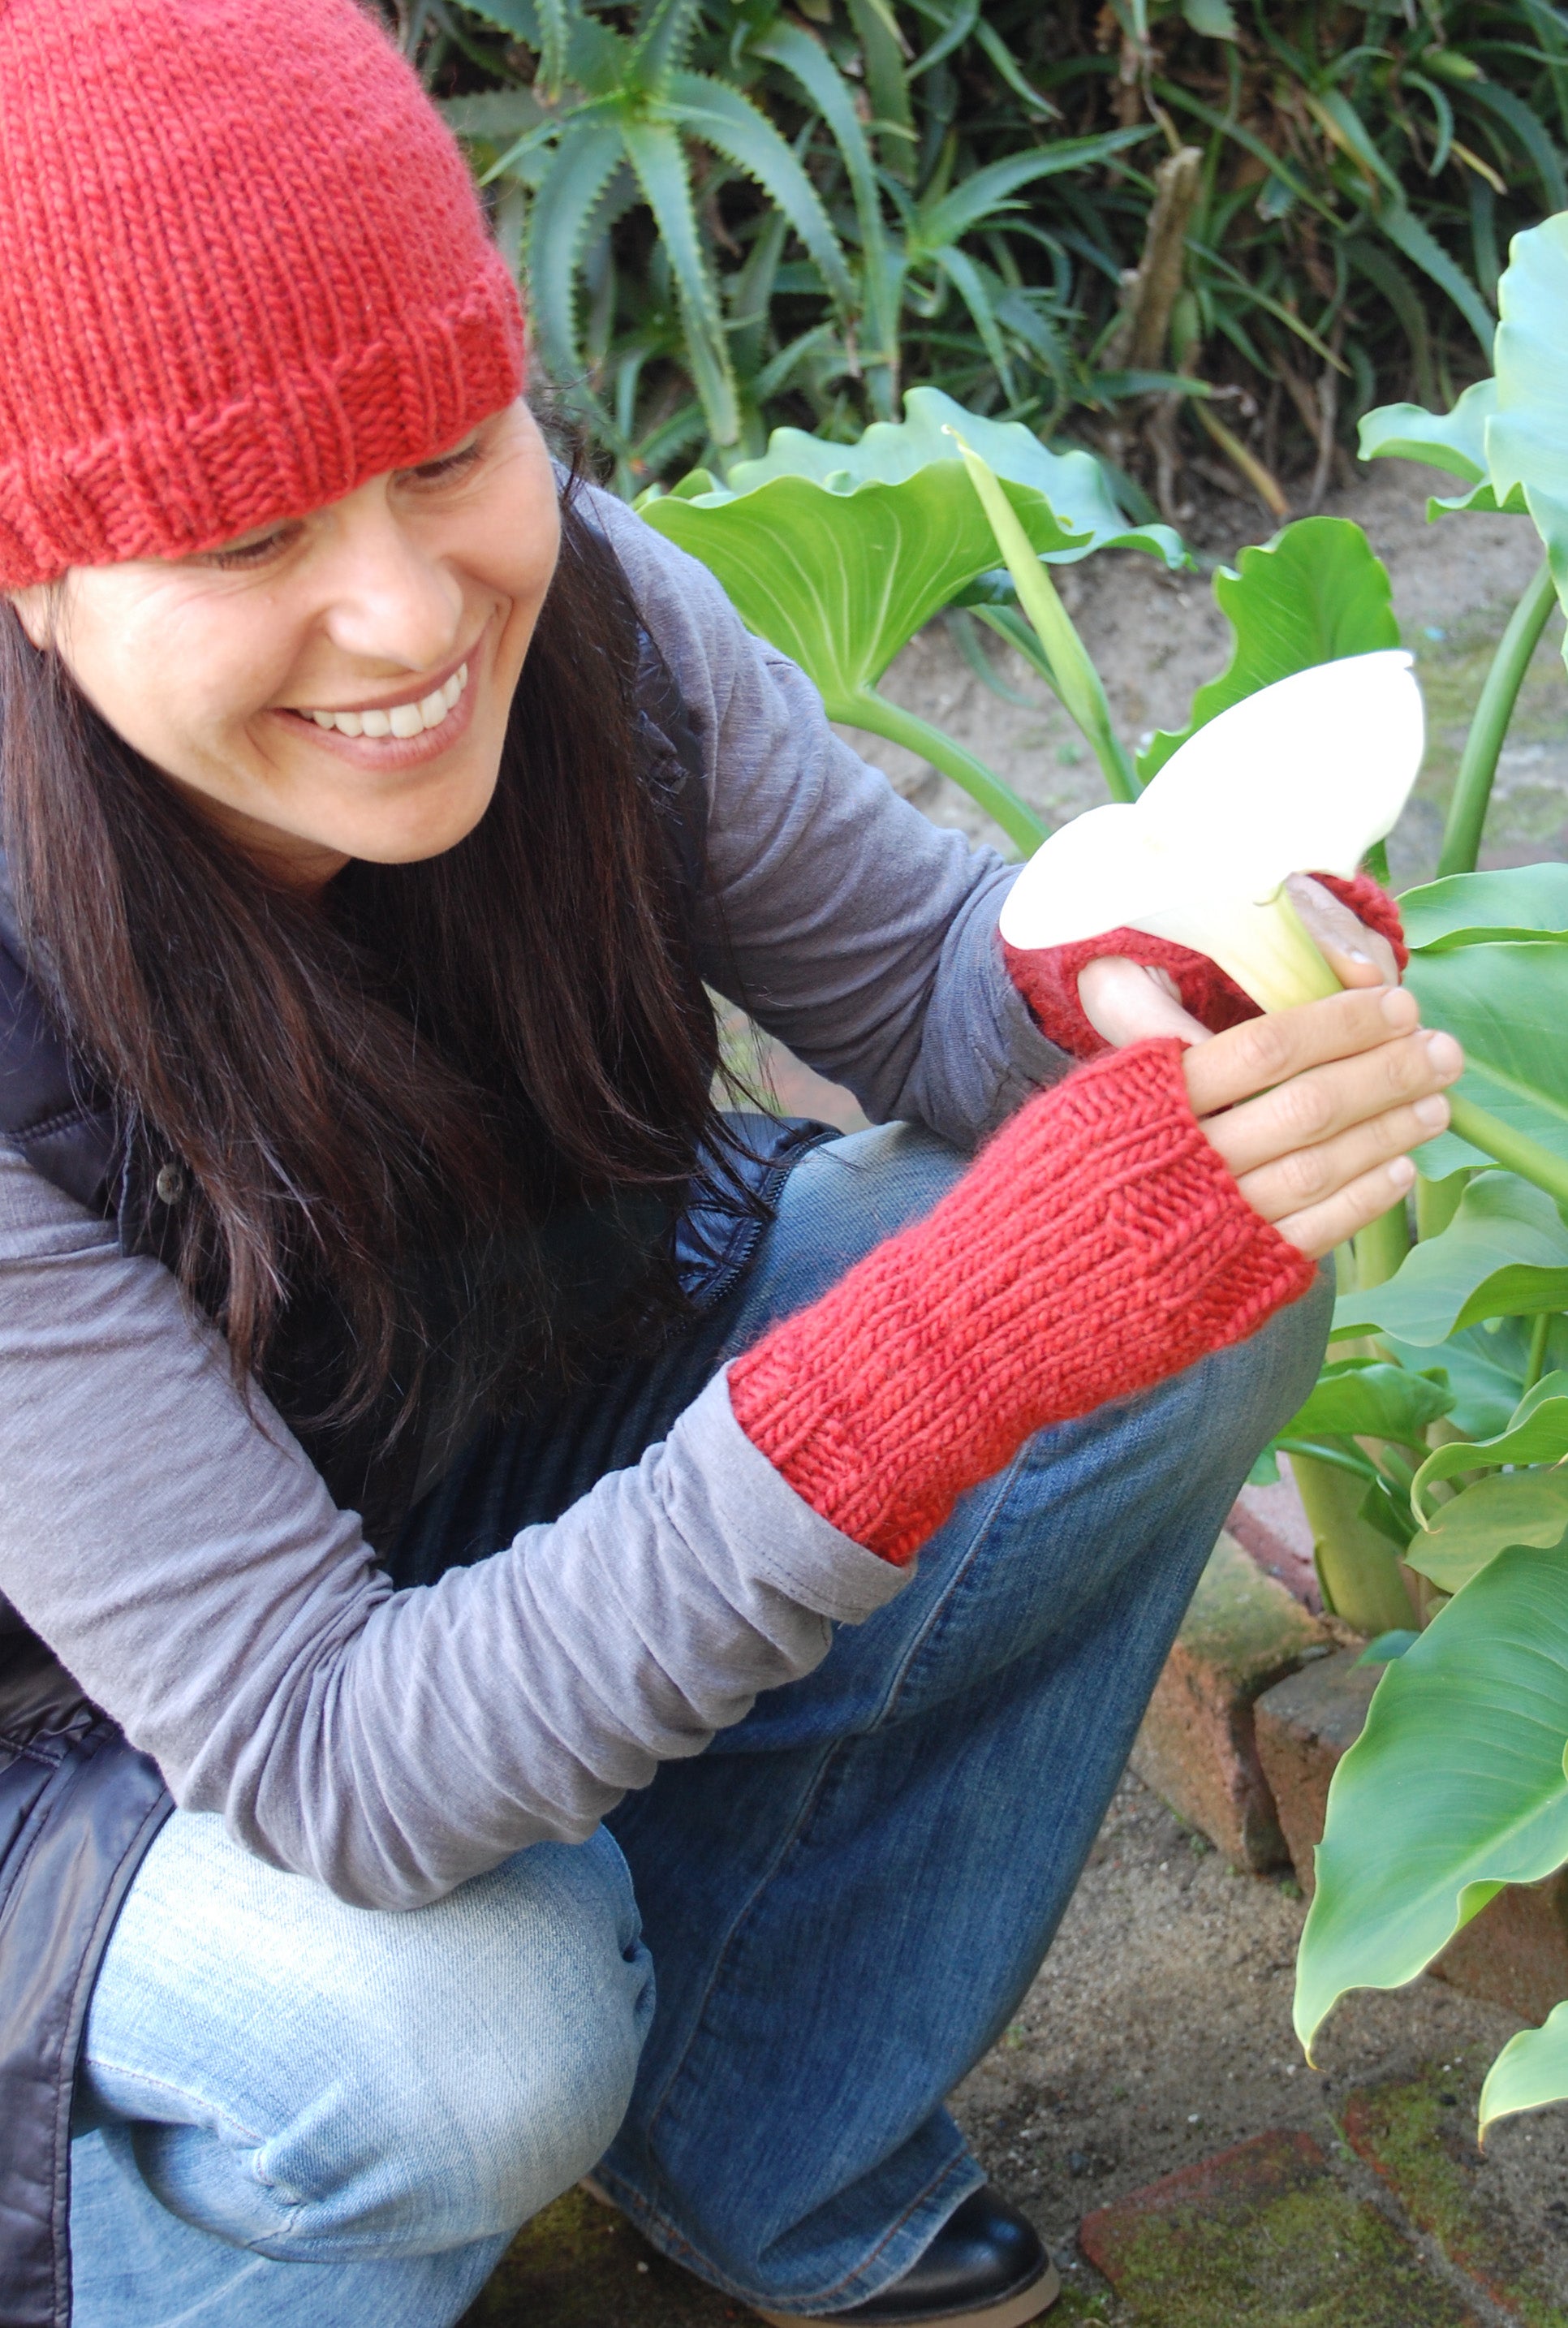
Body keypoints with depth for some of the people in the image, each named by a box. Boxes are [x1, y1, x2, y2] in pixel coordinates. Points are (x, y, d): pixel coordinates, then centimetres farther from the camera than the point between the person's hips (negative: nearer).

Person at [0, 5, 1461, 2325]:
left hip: (520, 1482, 6)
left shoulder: (577, 608, -21)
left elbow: (932, 980, -9)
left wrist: (1133, 979, -36)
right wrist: (963, 1341, -50)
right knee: (448, 2026, -36)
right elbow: (337, 1767, -36)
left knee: (1204, 1292, -13)